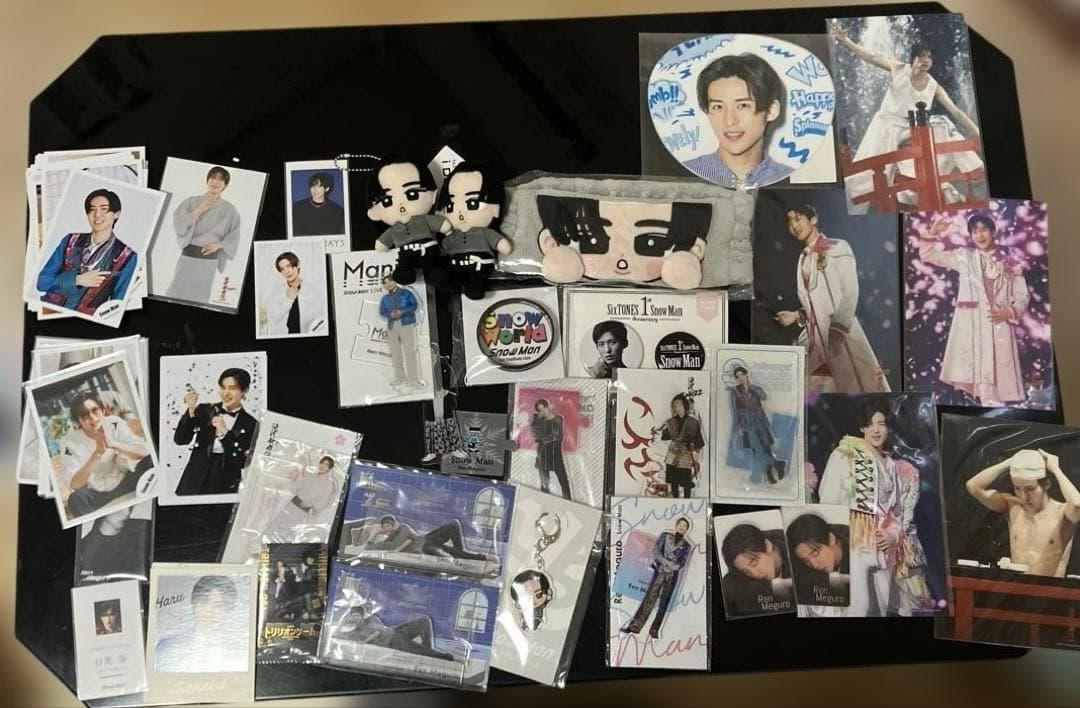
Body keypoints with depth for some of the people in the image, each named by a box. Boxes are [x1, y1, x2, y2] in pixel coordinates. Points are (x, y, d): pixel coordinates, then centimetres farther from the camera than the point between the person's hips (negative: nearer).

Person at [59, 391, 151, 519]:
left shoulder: (115, 424, -12)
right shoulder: (70, 442, -16)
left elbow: (145, 452, -21)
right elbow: (74, 484, -26)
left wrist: (113, 444, -37)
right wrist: (98, 452, -37)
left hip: (124, 483, 2)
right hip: (95, 493, -2)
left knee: (148, 461, -22)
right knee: (76, 499, -34)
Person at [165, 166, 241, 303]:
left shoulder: (229, 209, 0)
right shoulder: (192, 201, -2)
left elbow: (234, 238, 7)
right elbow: (178, 223, -13)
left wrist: (218, 245, -10)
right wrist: (200, 209, -16)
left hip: (209, 261, 1)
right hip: (188, 256, -1)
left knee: (199, 299, 6)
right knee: (176, 294, 0)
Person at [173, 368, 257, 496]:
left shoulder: (250, 424, -1)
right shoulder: (204, 411, 5)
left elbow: (244, 462, -8)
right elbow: (180, 440, -3)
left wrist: (225, 432, -15)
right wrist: (191, 411, -15)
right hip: (195, 481, 1)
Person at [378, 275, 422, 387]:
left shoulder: (406, 293, 7)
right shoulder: (384, 299, 16)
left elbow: (415, 305, -1)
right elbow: (382, 313, 8)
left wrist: (402, 312, -15)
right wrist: (390, 315, -14)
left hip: (407, 324, -4)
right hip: (391, 326, 4)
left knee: (410, 352, -10)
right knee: (395, 353, 3)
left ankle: (413, 379, -10)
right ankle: (400, 378, 10)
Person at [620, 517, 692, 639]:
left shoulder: (686, 545, 9)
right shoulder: (665, 535, 7)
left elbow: (683, 563, 5)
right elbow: (655, 550, 0)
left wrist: (676, 566, -16)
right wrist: (666, 562, -13)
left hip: (673, 575, 1)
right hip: (659, 571, -1)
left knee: (664, 602, 1)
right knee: (649, 598, -5)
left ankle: (654, 630, 7)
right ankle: (634, 625, -4)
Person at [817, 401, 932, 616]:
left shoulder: (897, 466, 14)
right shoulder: (843, 455, -1)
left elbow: (904, 508, 16)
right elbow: (828, 501, -4)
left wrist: (895, 534, -3)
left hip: (885, 544, 6)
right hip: (853, 541, -5)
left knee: (884, 606, 6)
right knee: (858, 606, -16)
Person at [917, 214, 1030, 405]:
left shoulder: (1010, 264, 9)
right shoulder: (963, 257, 10)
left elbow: (1023, 297, 10)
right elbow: (927, 255, 12)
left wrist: (1009, 312, -8)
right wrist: (932, 233, -3)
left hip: (999, 329, 1)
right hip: (970, 327, -1)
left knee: (998, 381, -1)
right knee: (975, 383, -4)